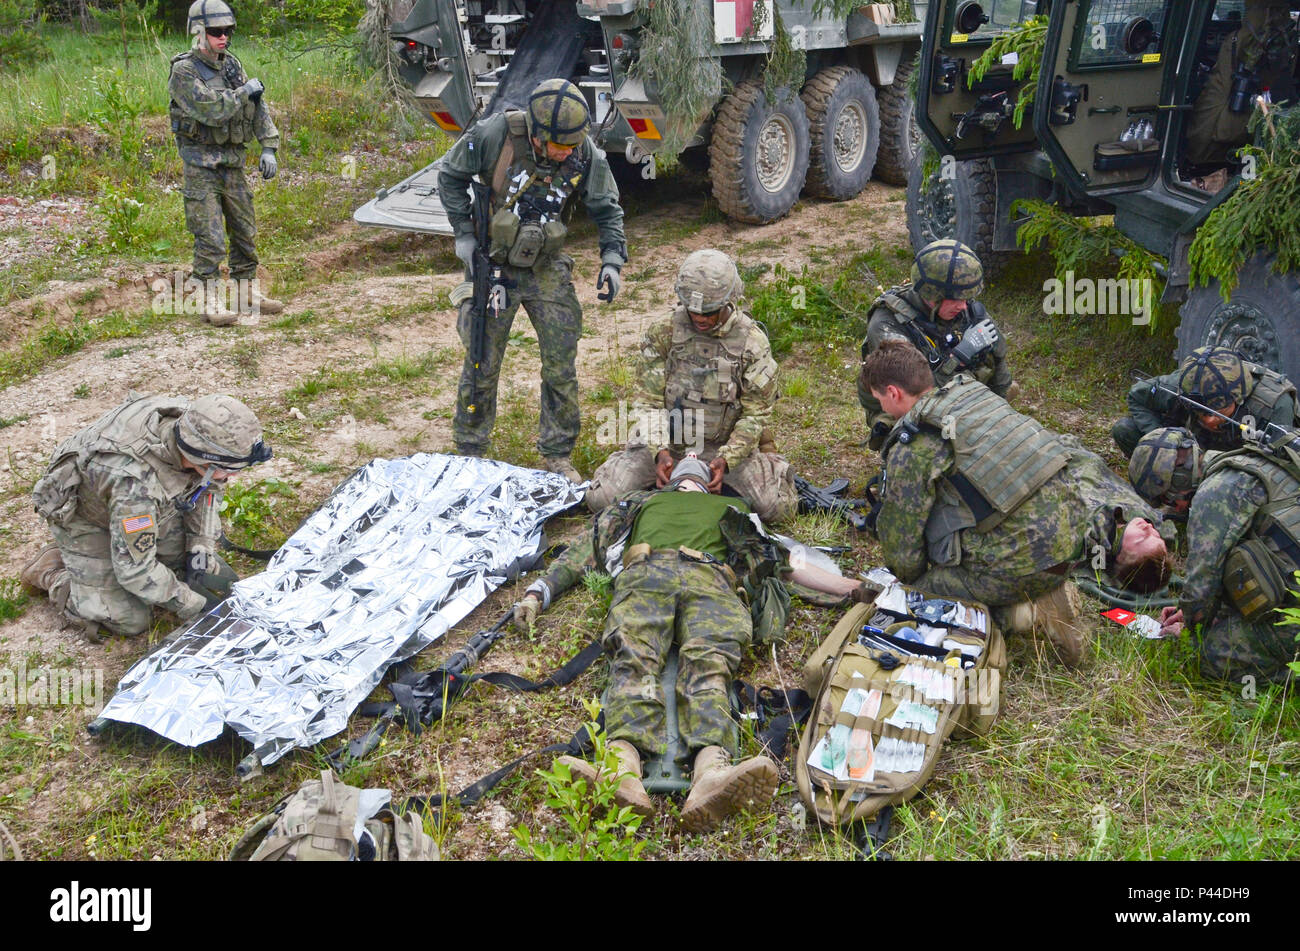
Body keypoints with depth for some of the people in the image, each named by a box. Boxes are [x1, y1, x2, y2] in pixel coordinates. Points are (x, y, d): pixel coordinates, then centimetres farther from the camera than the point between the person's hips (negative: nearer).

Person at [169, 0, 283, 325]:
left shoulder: (231, 64, 8)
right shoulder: (184, 71, -12)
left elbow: (256, 107, 10)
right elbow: (212, 110, -25)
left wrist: (268, 148, 0)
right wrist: (247, 90, -13)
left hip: (233, 162, 7)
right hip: (202, 165, -7)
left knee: (245, 231, 12)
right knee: (210, 237, -6)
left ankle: (249, 293, 24)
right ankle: (212, 303, 0)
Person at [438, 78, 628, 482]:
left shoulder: (587, 155, -12)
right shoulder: (496, 134, -20)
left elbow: (606, 210, 2)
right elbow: (451, 175, -4)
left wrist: (613, 258, -11)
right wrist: (464, 233, -9)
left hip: (547, 268, 2)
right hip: (492, 264, -2)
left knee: (561, 363, 0)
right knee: (482, 362, 3)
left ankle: (558, 455, 16)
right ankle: (469, 453, 20)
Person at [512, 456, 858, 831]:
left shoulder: (733, 508, 43)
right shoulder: (640, 501, 42)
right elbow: (580, 555, 35)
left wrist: (853, 587, 24)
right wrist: (536, 593, 19)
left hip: (708, 579, 0)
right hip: (646, 572, 0)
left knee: (708, 660, -34)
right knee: (634, 653, -34)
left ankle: (711, 773, -63)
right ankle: (623, 768, -60)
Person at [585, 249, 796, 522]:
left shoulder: (753, 343, -11)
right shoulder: (663, 334, -9)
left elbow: (755, 414, -9)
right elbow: (650, 401, -7)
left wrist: (726, 459, -24)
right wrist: (660, 452, -23)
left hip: (724, 445, -1)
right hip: (667, 441, 1)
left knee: (778, 508, -18)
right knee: (601, 498, -13)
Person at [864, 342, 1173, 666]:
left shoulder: (910, 449, -8)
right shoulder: (978, 393, 15)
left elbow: (901, 540, -1)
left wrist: (909, 580, 20)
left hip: (1026, 560, -8)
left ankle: (1031, 613, -5)